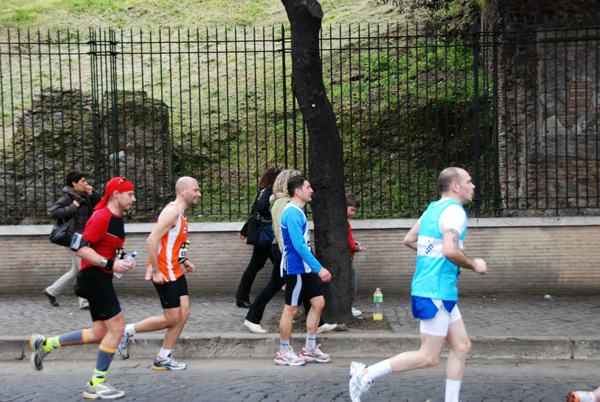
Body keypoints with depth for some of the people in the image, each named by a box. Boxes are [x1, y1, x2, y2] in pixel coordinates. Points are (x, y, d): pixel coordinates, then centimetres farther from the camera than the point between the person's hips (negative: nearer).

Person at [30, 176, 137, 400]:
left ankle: (46, 344, 19)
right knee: (117, 326, -10)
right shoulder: (101, 217, -15)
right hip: (93, 278, -10)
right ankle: (97, 385, -1)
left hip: (101, 280, 10)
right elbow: (81, 248, -20)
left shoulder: (117, 219, 16)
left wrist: (123, 261, 9)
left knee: (99, 333, 9)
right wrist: (110, 264, -23)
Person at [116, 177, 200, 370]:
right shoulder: (172, 211, -17)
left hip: (175, 271, 10)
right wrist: (156, 271, -22)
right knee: (172, 318, -6)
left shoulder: (180, 213, 14)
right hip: (163, 273, -10)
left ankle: (163, 358, 12)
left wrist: (184, 260, 14)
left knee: (184, 312, 5)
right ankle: (127, 331, 8)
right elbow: (152, 240, -23)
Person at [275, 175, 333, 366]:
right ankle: (283, 353, 8)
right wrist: (319, 268, -22)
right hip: (295, 268, -10)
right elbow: (299, 246, -23)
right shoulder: (292, 213, -18)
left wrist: (315, 267, 23)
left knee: (318, 302, 9)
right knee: (291, 308, -2)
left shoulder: (297, 212, 15)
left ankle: (310, 349, 16)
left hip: (304, 268, 10)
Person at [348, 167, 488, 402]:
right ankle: (367, 373, -3)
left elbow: (409, 239, 22)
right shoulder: (454, 211, -15)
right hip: (436, 292, -10)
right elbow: (450, 250, -29)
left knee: (461, 346, 11)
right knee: (429, 357, -5)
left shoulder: (433, 208, 15)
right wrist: (473, 265, -13)